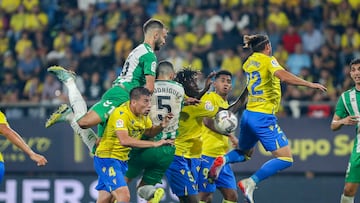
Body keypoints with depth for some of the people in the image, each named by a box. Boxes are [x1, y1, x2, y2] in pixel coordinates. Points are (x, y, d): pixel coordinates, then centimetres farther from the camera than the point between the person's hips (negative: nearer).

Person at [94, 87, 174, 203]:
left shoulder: (143, 113, 0)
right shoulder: (121, 114, -25)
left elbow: (149, 132, 14)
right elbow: (124, 140, -37)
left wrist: (161, 126, -9)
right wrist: (154, 144, -37)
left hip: (122, 159, 8)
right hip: (107, 158, -8)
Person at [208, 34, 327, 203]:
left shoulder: (248, 63, 13)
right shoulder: (268, 60, -8)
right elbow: (284, 77, -26)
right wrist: (310, 84, -25)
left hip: (248, 113, 8)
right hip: (263, 117, -8)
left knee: (244, 153, 29)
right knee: (285, 159, -6)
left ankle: (223, 159, -3)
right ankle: (251, 183, -18)